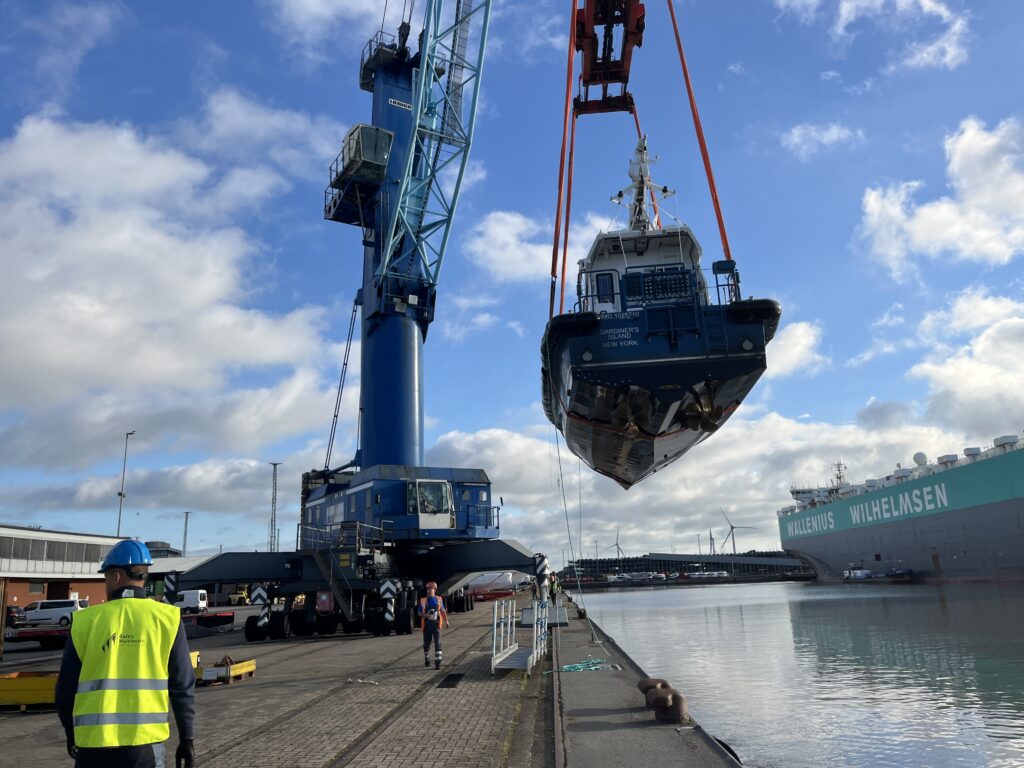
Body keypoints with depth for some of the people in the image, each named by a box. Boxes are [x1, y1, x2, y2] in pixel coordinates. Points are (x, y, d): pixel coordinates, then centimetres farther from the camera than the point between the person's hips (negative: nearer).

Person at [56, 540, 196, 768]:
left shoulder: (86, 621, -1)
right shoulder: (166, 618, -3)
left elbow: (66, 687, 7)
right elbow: (182, 685, -2)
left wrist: (71, 734, 23)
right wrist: (186, 738, 8)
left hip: (94, 742, 1)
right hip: (145, 741, -1)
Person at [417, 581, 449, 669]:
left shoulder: (439, 599, 7)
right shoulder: (423, 600, 3)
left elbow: (443, 611, 17)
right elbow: (419, 612, 5)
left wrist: (446, 621, 8)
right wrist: (425, 615, -15)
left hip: (436, 624, 0)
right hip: (427, 625, 0)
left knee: (437, 643, -11)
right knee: (426, 643, 11)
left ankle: (438, 663, -11)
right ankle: (426, 659, 36)